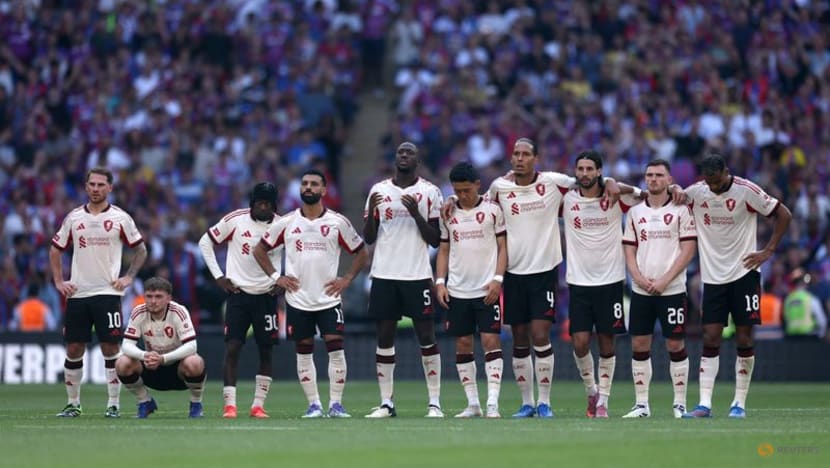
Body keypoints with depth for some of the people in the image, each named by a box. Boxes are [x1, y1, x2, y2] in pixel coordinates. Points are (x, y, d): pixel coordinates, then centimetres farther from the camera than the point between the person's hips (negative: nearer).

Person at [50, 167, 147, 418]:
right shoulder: (74, 218, 8)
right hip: (77, 293, 2)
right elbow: (55, 250, 17)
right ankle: (73, 403, 13)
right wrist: (58, 281, 8)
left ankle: (113, 404, 2)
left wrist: (128, 277, 0)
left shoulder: (120, 218, 2)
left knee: (111, 348, -4)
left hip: (107, 292, -2)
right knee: (74, 349, 3)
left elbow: (141, 250, 10)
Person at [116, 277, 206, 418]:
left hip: (177, 366, -3)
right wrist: (145, 356, -40)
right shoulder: (138, 313, -13)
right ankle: (145, 402, 3)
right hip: (152, 369, 3)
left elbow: (191, 346, -30)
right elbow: (127, 345, -18)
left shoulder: (179, 311, -22)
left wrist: (163, 358, -44)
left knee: (193, 363, -38)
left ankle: (196, 404, -6)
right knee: (122, 364, -25)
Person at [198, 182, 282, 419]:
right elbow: (205, 242, 3)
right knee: (232, 348, -9)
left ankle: (258, 405, 9)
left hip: (267, 295, 2)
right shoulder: (235, 220, -7)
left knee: (266, 351, 1)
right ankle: (229, 404, -8)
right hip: (238, 293, -2)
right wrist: (218, 276, -1)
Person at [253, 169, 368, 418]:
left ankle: (336, 404, -3)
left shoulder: (338, 222, 0)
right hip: (298, 299, 1)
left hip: (328, 297, -1)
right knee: (304, 352, 3)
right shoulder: (286, 223, 2)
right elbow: (260, 250, 12)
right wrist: (275, 277, 2)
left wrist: (347, 279, -1)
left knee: (336, 348, -9)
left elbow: (361, 253, 9)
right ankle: (314, 404, 9)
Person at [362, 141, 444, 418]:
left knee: (426, 337, -4)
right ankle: (386, 403, 5)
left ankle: (435, 402, 0)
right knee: (384, 336, 2)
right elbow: (368, 238, 9)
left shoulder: (429, 192, 3)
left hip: (418, 275, -2)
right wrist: (371, 211, -9)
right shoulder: (378, 190, 10)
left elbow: (435, 240, 0)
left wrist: (416, 214, -14)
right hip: (384, 274, 2)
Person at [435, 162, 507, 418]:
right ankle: (472, 404, 11)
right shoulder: (448, 214, 9)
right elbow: (444, 250, 13)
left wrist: (497, 279, -10)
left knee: (491, 340, -10)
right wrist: (440, 281, 2)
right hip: (457, 291, 4)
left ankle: (492, 403, -12)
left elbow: (503, 246, 1)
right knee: (462, 344, 5)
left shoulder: (492, 210, 0)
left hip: (487, 290, -4)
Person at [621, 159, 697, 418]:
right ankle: (641, 404, 6)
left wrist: (664, 280, -12)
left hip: (672, 290, -4)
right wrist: (639, 278, -6)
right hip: (641, 289, 4)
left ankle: (680, 404, 4)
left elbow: (688, 250, -5)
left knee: (675, 345, -2)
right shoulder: (635, 212, 11)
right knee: (639, 345, 1)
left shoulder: (680, 210, -1)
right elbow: (629, 250, 12)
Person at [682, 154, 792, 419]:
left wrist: (768, 251, -7)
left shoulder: (746, 191, -10)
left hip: (743, 274, -3)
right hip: (712, 276, 3)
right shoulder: (696, 192, 0)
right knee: (710, 339, -3)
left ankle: (740, 403, 5)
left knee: (744, 339, -1)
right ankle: (704, 404, -6)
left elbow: (783, 215, -4)